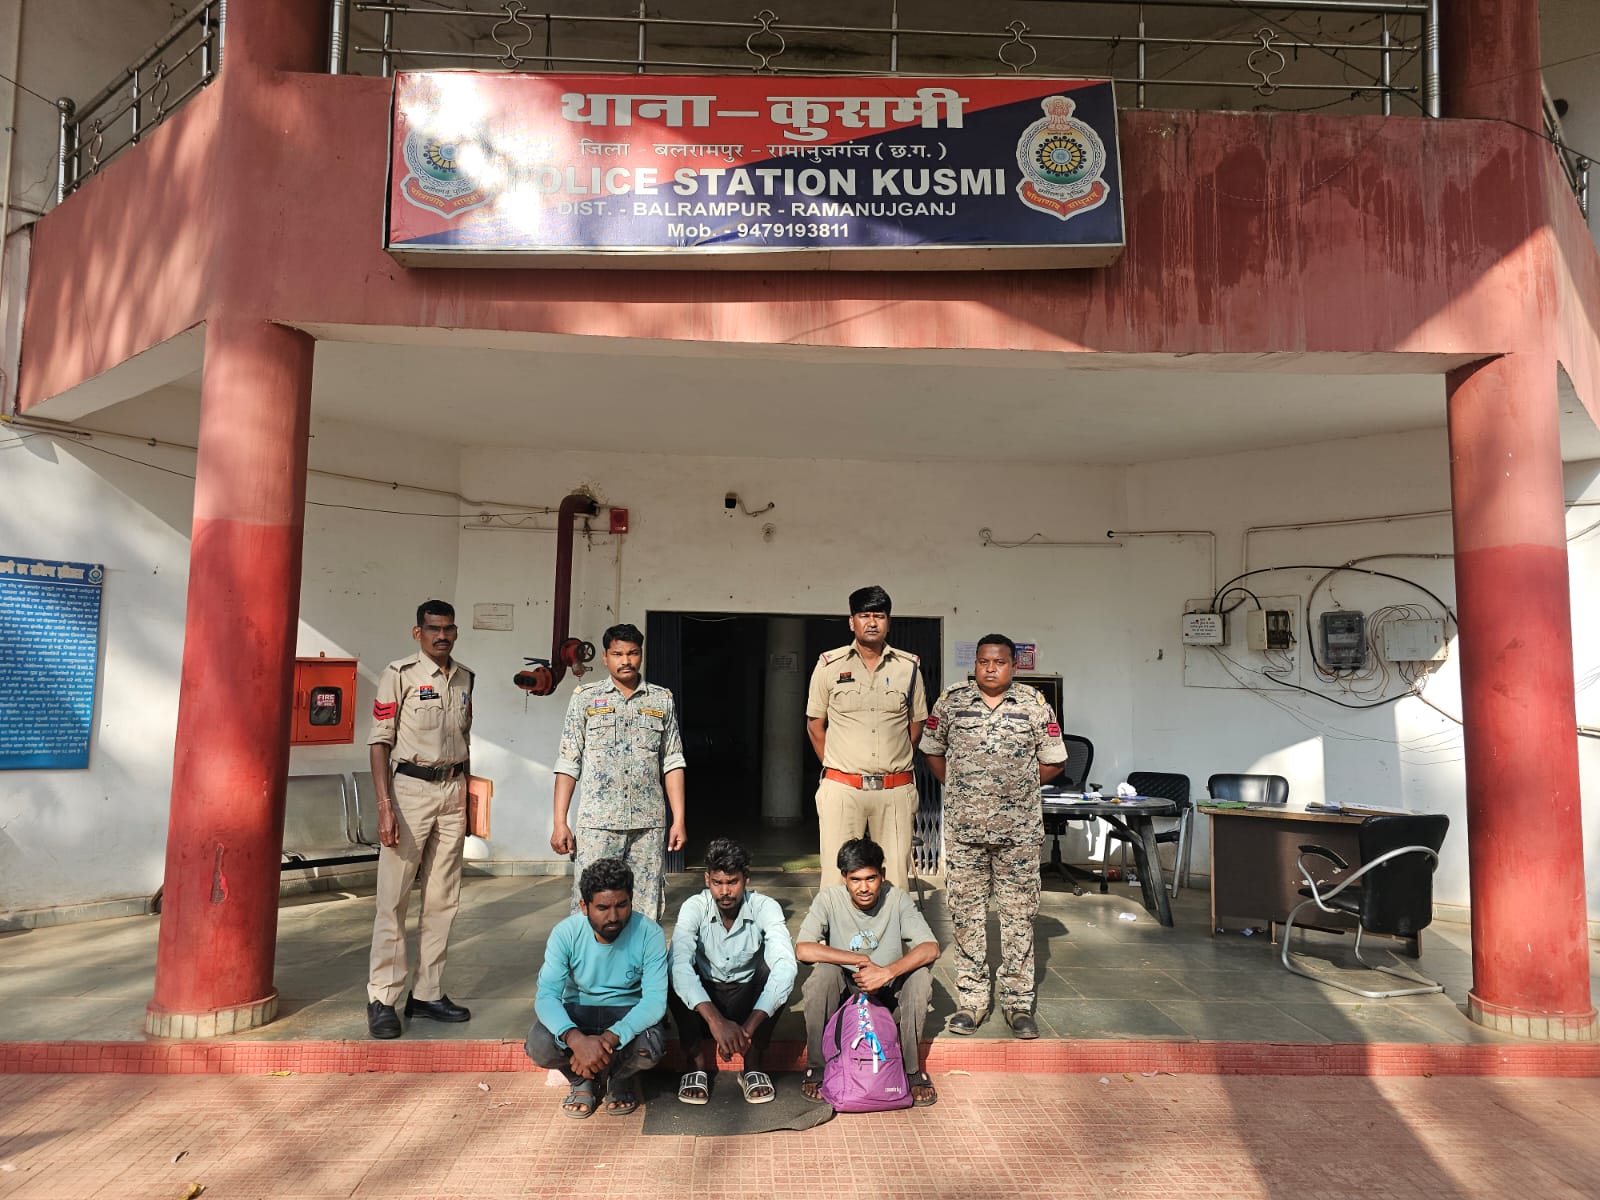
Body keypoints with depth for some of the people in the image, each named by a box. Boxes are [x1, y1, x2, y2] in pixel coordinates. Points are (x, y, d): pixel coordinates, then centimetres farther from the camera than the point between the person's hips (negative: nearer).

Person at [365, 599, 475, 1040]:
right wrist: (385, 805, -16)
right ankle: (382, 999, 7)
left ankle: (428, 993, 19)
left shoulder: (464, 678, 12)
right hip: (410, 788, -5)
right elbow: (379, 741, -8)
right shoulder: (399, 674, -5)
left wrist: (467, 796, 15)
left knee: (443, 898, 9)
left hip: (453, 791, 6)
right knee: (393, 898, -3)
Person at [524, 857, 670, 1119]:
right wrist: (576, 1039, -44)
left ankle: (620, 1078, 6)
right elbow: (546, 996, -25)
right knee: (539, 1045, -30)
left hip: (630, 1012, -1)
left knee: (649, 1048, -33)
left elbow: (655, 1000, -26)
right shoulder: (565, 933, -19)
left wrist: (610, 1038, -41)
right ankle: (580, 1079, 6)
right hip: (578, 1011, 1)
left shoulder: (650, 933, -22)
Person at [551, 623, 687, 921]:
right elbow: (568, 764, 3)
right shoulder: (585, 698, 5)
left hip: (649, 824, 2)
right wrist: (560, 822, -3)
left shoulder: (662, 700, 9)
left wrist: (679, 820, 2)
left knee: (647, 913, 5)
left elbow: (672, 763, 9)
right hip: (597, 823, -1)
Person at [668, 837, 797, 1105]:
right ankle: (696, 1064, -14)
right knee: (675, 976, -29)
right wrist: (716, 1021, -49)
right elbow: (680, 964, -35)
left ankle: (753, 1065, -16)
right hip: (704, 1000, 0)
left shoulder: (765, 907, -19)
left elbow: (786, 964, -34)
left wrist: (749, 1026, -46)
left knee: (774, 967, -30)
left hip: (749, 1001, 0)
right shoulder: (694, 907, -18)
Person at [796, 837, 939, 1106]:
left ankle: (912, 1068, -10)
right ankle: (816, 1066, -12)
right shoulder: (829, 899, -16)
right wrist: (861, 960, -29)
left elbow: (931, 948, -24)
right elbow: (803, 950, -28)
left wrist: (886, 973, -38)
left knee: (921, 972, -28)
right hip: (845, 988, -1)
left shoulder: (896, 899, -14)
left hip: (889, 991, 1)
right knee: (823, 973, -32)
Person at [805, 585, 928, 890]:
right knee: (837, 881, -1)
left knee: (896, 880, 5)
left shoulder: (909, 667, 7)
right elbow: (814, 723, 10)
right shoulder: (830, 665, 3)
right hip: (842, 788, -1)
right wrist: (835, 769, 9)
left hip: (896, 791, 1)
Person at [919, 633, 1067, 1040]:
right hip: (963, 827, 1)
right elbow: (932, 751, 13)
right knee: (966, 914, 6)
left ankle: (1018, 1002, 19)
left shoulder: (1035, 705, 0)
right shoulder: (950, 701, 1)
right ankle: (971, 1001, 18)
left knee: (1019, 915, 6)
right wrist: (958, 787, 6)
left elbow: (1052, 762, 8)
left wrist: (1018, 785, 4)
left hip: (1020, 828, 0)